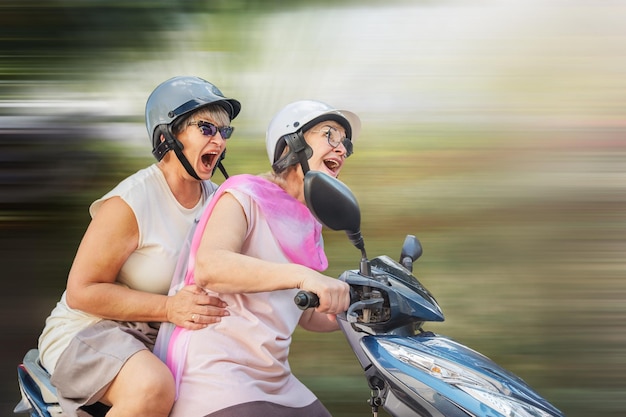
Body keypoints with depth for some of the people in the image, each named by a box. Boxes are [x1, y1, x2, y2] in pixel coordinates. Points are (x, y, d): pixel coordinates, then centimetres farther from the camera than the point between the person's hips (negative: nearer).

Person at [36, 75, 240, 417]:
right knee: (153, 387, -36)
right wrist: (169, 308, -28)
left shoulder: (216, 200, 5)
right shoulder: (130, 203, -17)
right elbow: (81, 291, -18)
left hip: (159, 339, 7)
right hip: (87, 331, -7)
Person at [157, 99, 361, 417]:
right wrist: (301, 275, -41)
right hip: (215, 376, -9)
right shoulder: (245, 193, -8)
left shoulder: (309, 226, 16)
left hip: (276, 384, 9)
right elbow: (209, 266, -28)